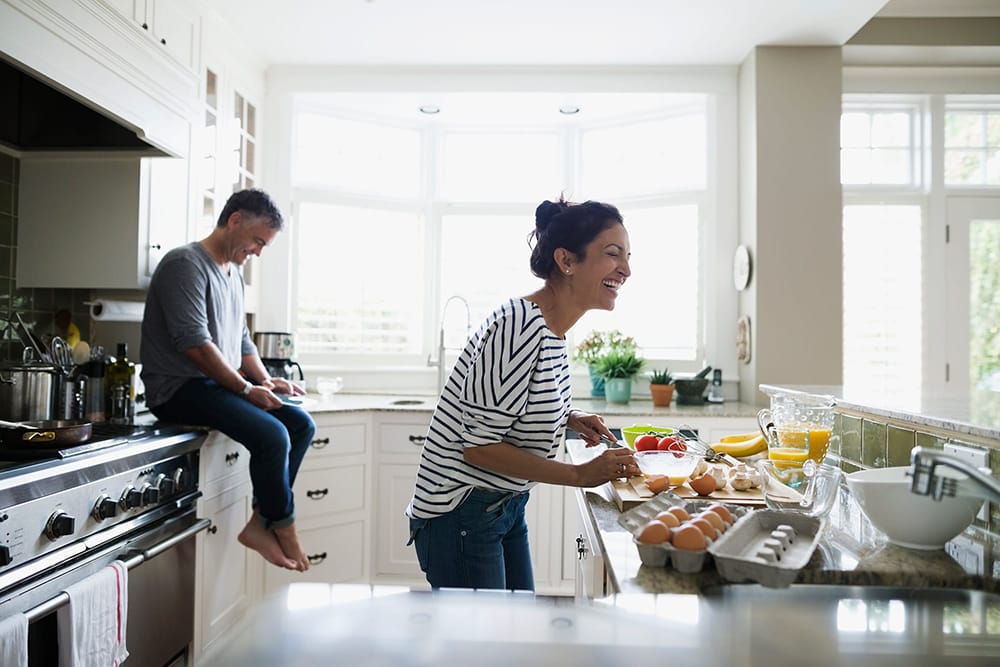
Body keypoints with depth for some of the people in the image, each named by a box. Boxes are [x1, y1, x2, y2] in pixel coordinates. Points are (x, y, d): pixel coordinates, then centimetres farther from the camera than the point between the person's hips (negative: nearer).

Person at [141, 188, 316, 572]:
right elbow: (194, 342, -21)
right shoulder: (186, 264, -12)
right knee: (272, 435, -27)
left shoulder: (233, 274, 18)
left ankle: (260, 524, -1)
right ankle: (283, 529, -5)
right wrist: (246, 388, -18)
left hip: (221, 385, 10)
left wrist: (266, 381, 6)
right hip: (180, 388, -10)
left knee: (301, 424, -2)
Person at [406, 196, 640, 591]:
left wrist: (569, 420, 0)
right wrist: (580, 475, -21)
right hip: (460, 515, -9)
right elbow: (477, 446, -24)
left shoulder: (550, 327, 4)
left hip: (507, 507, 9)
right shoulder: (520, 325, -25)